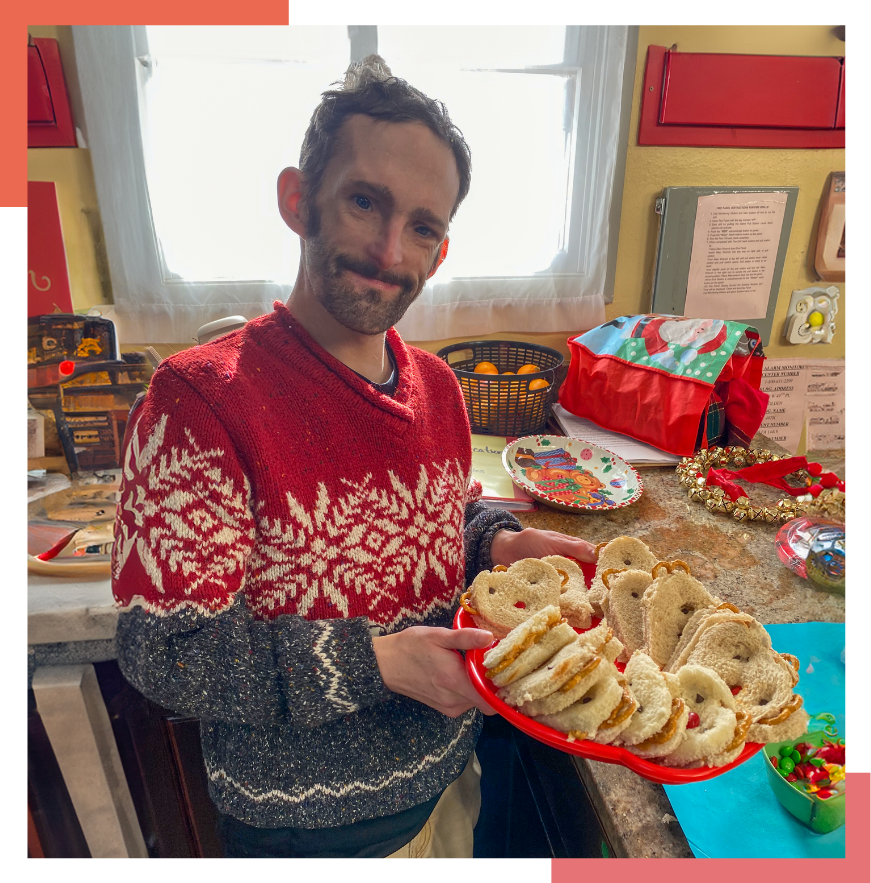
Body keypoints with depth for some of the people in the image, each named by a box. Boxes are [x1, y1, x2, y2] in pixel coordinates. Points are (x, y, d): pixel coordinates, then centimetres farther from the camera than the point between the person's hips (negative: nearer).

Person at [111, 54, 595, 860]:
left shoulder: (436, 385, -4)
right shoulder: (200, 399, -25)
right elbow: (162, 649, -23)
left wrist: (501, 542, -11)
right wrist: (376, 662, -28)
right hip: (301, 821, -5)